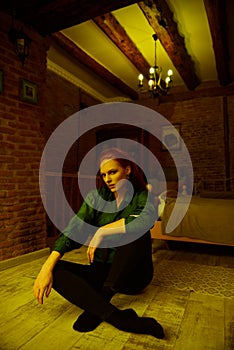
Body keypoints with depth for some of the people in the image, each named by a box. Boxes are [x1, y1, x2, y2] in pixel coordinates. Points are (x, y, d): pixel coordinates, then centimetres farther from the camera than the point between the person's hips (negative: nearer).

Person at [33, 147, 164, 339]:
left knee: (137, 231, -30)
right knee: (56, 269, -21)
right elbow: (73, 230, -11)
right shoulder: (97, 197, 1)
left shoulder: (143, 197, -6)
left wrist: (102, 231, -26)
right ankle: (121, 319, -32)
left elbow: (146, 219, -30)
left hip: (132, 274, -3)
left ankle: (99, 302, -24)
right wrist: (47, 267, -22)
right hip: (102, 271, 3)